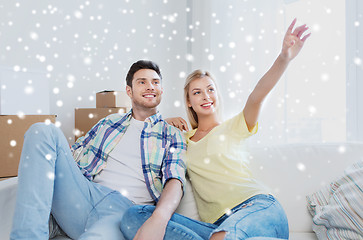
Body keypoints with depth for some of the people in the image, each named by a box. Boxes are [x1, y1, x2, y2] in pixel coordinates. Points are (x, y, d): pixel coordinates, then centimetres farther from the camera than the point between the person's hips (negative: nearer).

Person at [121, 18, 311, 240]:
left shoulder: (234, 127, 10)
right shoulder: (185, 138, 21)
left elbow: (257, 96, -10)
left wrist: (284, 57, -26)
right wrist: (168, 122, 15)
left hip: (260, 206, -4)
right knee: (132, 215, -20)